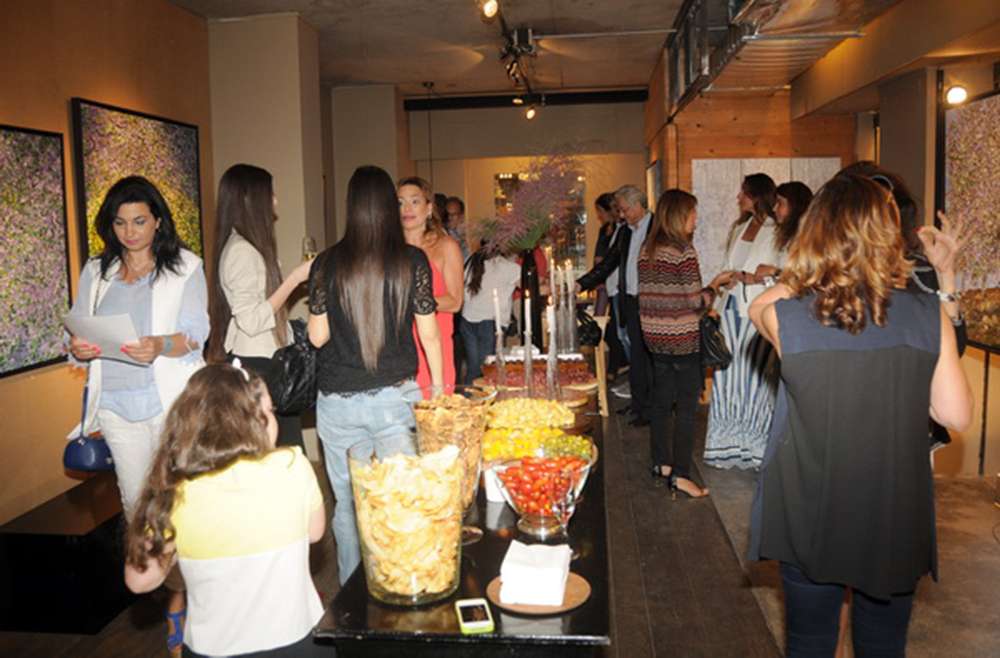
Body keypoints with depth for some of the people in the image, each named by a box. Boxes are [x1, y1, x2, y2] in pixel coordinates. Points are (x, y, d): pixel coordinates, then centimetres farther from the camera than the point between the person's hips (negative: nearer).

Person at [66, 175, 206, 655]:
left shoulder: (184, 267, 1)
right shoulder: (96, 272, 14)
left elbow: (195, 333, -7)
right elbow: (77, 328, 14)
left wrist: (161, 345, -27)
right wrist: (78, 347, -9)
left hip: (170, 400, -3)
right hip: (115, 403, 4)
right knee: (135, 502, 7)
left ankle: (180, 593, 13)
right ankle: (172, 588, 25)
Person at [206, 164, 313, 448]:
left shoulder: (241, 247, 14)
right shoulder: (242, 251, -15)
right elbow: (252, 320, -20)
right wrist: (294, 278, -16)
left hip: (260, 363, 9)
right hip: (258, 366, -9)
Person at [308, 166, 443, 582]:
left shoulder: (327, 264, -2)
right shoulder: (411, 261, -5)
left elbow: (317, 336, 2)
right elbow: (428, 334, -1)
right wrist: (438, 386, 12)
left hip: (337, 402, 1)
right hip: (394, 396, -1)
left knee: (346, 502, 14)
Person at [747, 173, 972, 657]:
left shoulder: (784, 317, -17)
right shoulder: (929, 314, -13)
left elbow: (758, 305, 6)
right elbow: (956, 416, -5)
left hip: (810, 521, -1)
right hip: (897, 521, 2)